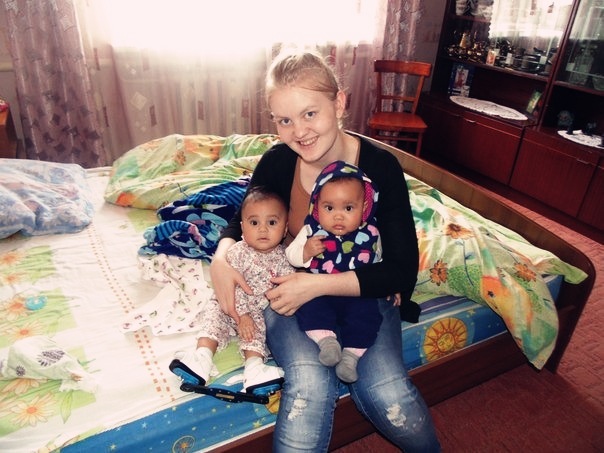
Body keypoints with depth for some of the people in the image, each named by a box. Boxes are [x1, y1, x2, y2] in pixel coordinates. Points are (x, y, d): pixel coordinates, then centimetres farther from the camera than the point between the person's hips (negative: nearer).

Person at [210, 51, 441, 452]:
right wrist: (221, 259, -16)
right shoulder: (277, 162, -10)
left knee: (385, 392, -20)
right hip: (290, 290, 1)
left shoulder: (381, 166, -16)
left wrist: (319, 284, -25)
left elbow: (403, 269, -16)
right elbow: (243, 222, 7)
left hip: (359, 290, 0)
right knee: (310, 384, -28)